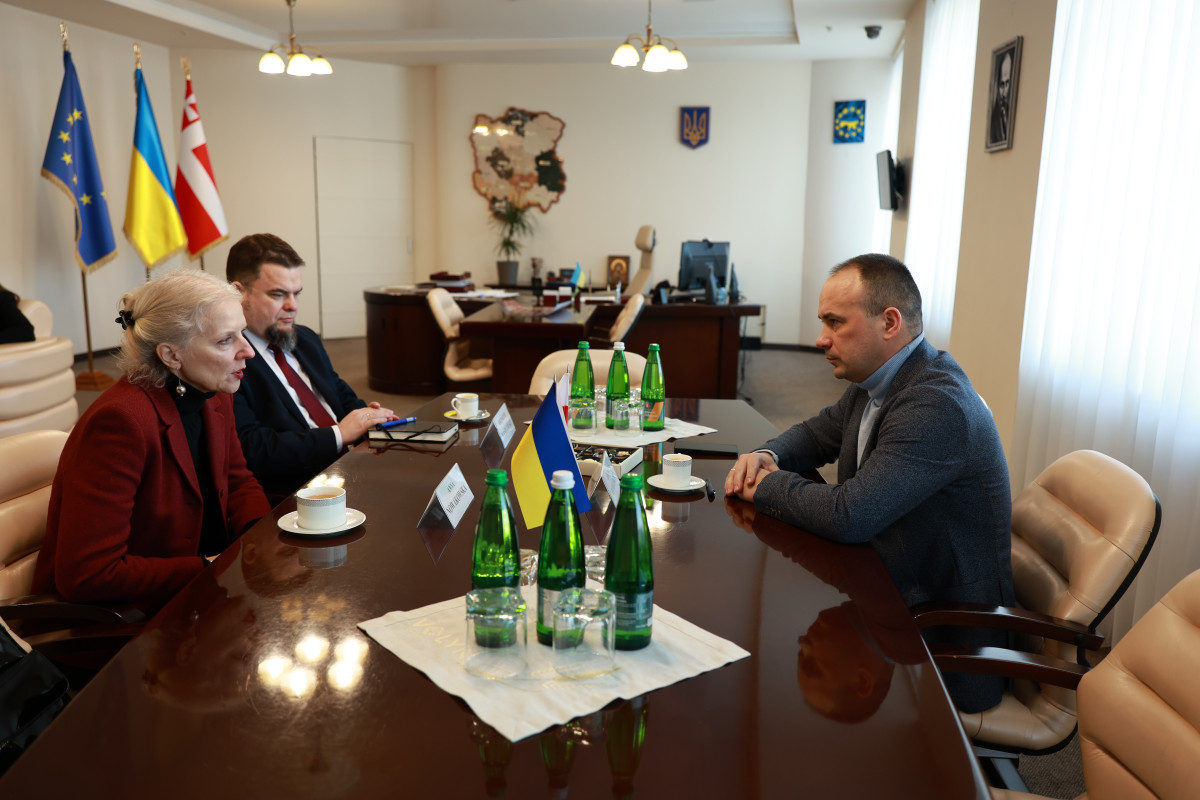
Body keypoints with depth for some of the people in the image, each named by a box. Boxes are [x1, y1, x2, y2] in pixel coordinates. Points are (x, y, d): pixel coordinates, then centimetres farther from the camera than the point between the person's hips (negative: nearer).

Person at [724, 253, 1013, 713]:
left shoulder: (936, 404, -27)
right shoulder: (878, 381, 3)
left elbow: (847, 516, -32)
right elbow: (819, 433, 21)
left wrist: (767, 485, -15)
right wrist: (767, 456, -2)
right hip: (890, 591, 8)